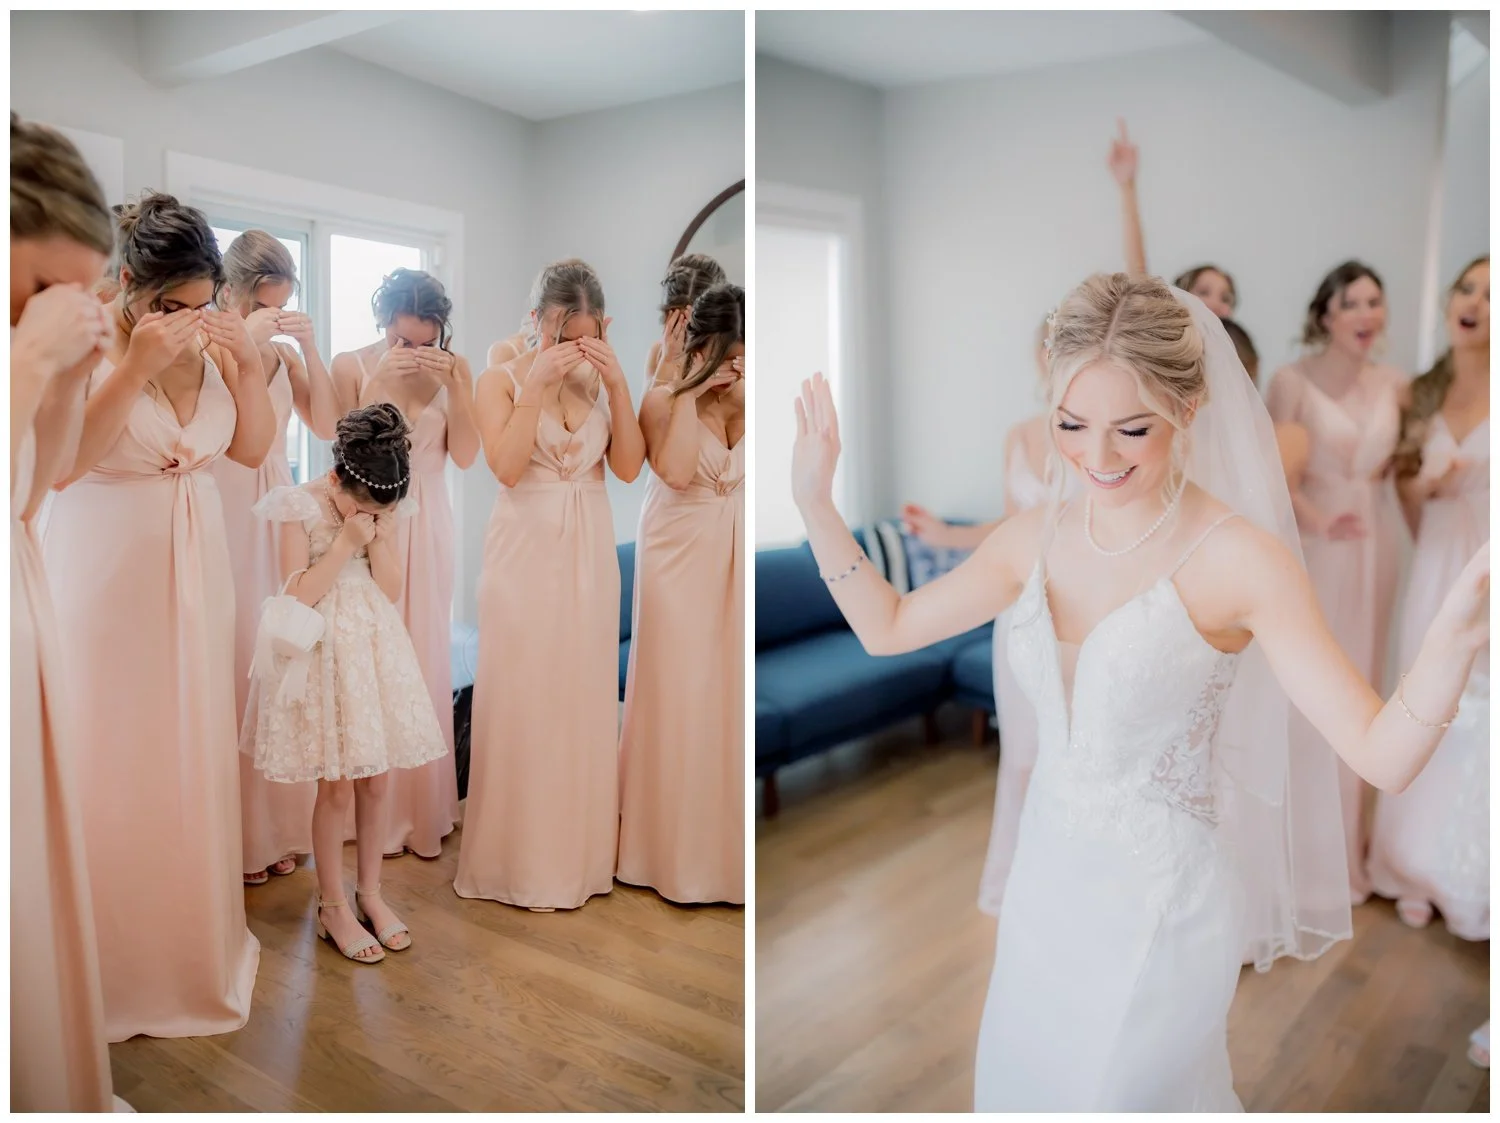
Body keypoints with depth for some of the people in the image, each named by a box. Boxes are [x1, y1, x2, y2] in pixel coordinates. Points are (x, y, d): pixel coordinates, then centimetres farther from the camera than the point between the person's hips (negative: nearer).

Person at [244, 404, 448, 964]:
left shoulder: (384, 506, 2)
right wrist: (346, 541, -19)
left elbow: (392, 590, 1)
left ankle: (370, 893, 26)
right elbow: (299, 594, -14)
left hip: (375, 649, 4)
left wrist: (378, 536, -12)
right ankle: (333, 906, 18)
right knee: (338, 788, 0)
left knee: (376, 782, 9)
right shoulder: (300, 507, -11)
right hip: (324, 653, -4)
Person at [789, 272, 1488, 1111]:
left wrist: (1456, 636, -43)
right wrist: (815, 500, -6)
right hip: (1047, 883, 6)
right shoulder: (1038, 538, -5)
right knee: (1023, 1083, 27)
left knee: (1125, 1090, 18)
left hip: (1161, 904, -5)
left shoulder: (1238, 560, -21)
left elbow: (1383, 757, -24)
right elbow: (886, 627, 2)